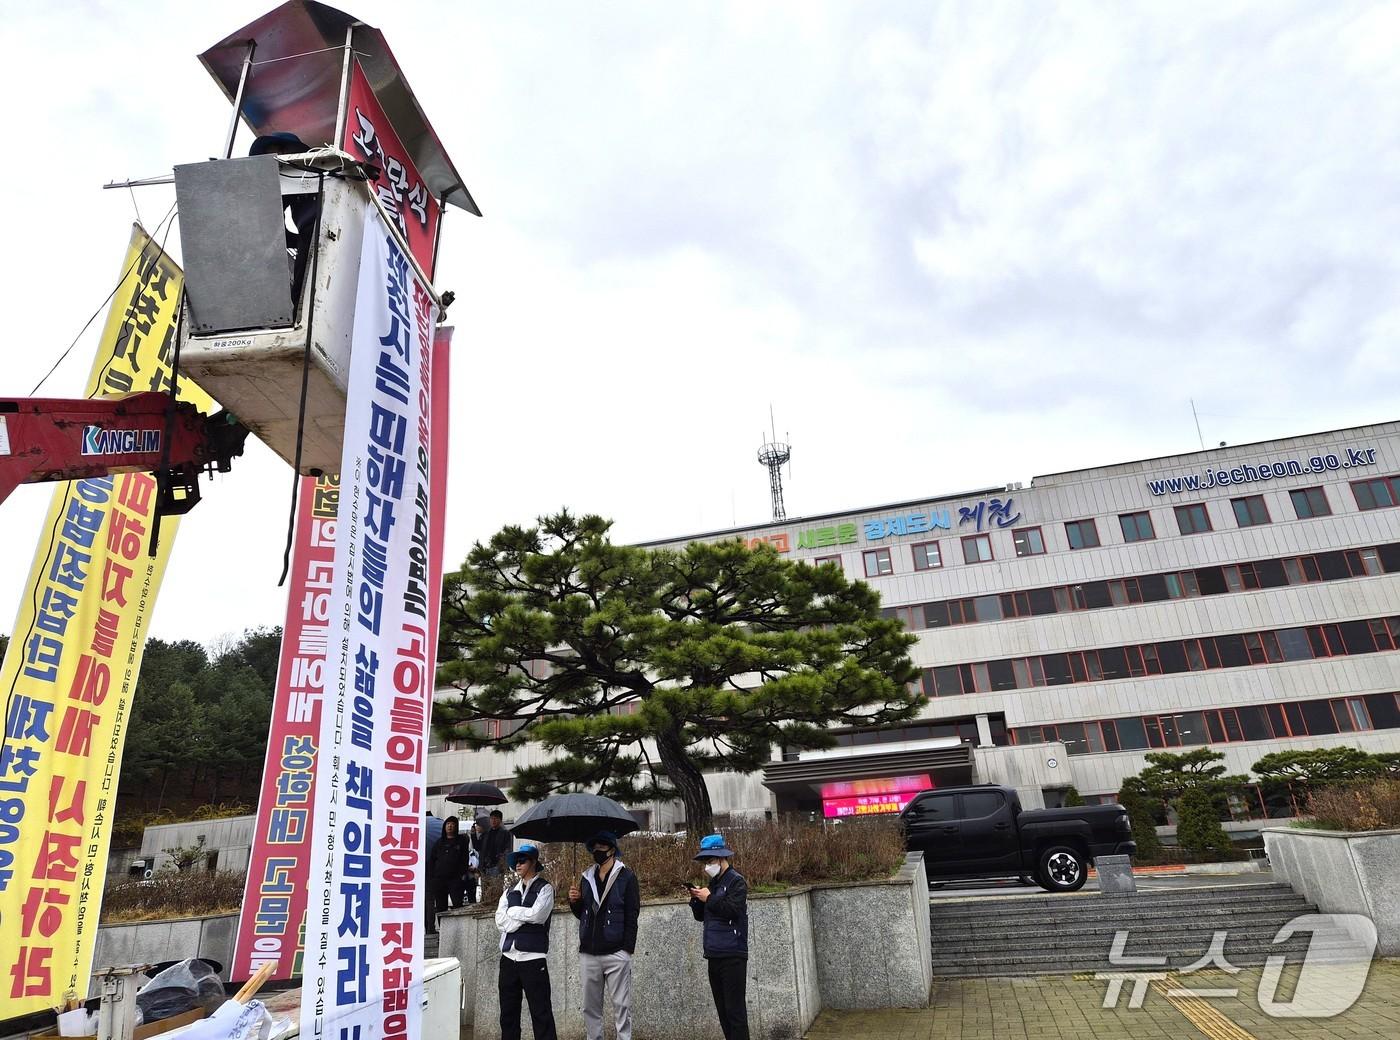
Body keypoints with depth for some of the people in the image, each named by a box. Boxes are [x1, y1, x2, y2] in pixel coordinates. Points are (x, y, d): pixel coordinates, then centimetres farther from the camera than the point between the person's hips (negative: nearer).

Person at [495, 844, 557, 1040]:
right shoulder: (510, 891, 15)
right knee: (508, 1012, 14)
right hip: (508, 957, 6)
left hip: (533, 958, -6)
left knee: (541, 1012, -1)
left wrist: (513, 911, -4)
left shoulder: (545, 888, -1)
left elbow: (537, 915, -17)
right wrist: (526, 916, -8)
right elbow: (500, 920, 3)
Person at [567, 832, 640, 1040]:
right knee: (590, 1007, 11)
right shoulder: (587, 878, 12)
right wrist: (574, 901, -2)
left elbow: (632, 917, -7)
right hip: (588, 953, 5)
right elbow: (581, 914, 18)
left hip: (616, 953, -5)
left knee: (621, 1006, 0)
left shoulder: (626, 876, -4)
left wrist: (627, 949, -12)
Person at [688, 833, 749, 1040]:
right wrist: (696, 899, 0)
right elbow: (700, 916, 18)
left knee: (735, 1009, -6)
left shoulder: (736, 881, -8)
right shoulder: (712, 883, 16)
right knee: (722, 1009, 12)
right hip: (713, 955, 8)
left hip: (732, 956, -8)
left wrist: (708, 898, -13)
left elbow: (732, 909, -22)